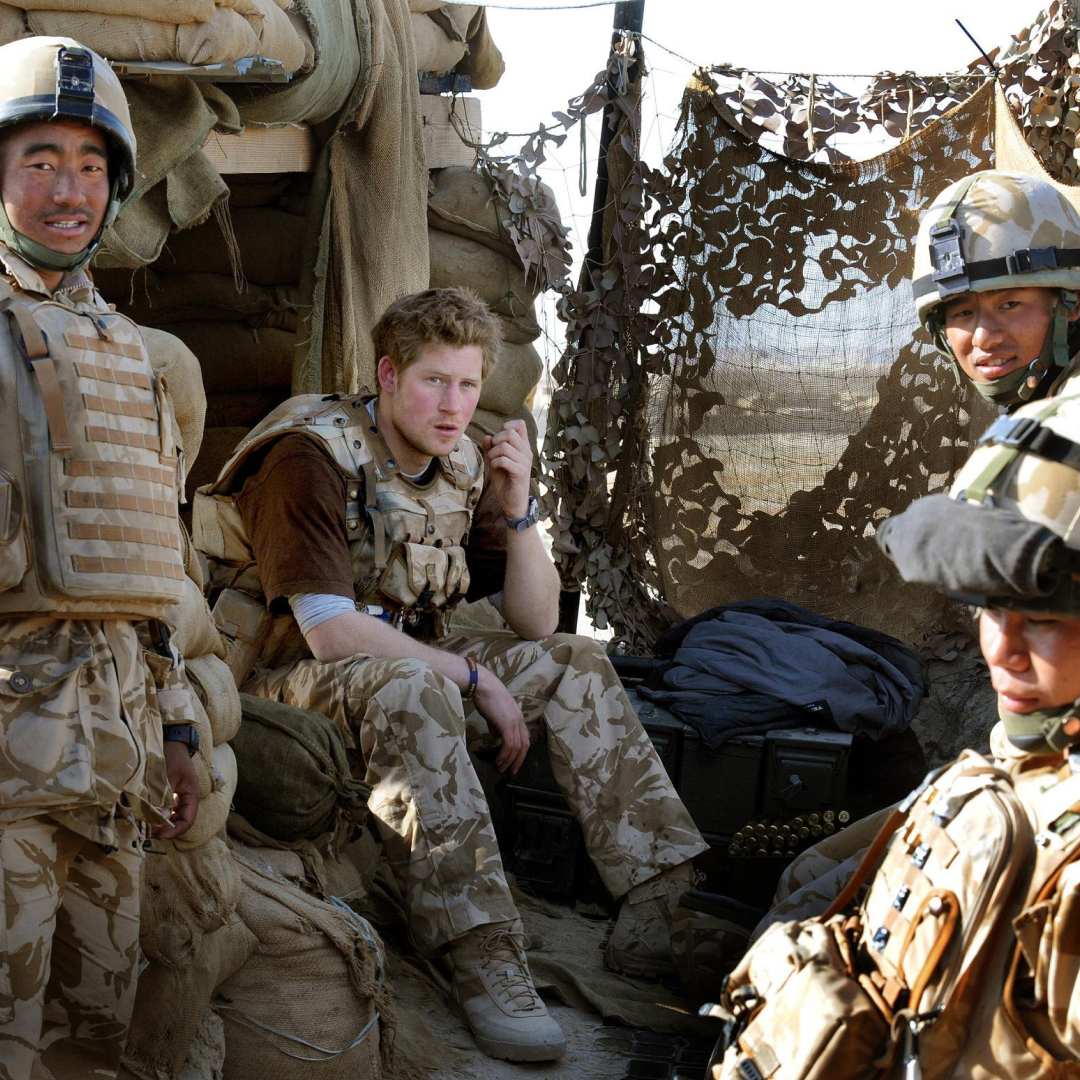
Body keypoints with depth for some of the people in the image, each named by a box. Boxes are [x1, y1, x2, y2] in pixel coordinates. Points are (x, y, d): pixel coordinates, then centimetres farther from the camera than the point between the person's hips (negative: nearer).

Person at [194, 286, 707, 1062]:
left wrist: (518, 505, -10)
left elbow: (536, 624, 5)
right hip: (291, 675, -8)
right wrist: (476, 679, -23)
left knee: (573, 662, -7)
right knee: (410, 685, -38)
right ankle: (483, 958, -46)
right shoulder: (311, 456, -17)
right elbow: (328, 629, -26)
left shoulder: (461, 467, 5)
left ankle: (662, 908, -16)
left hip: (412, 662, 8)